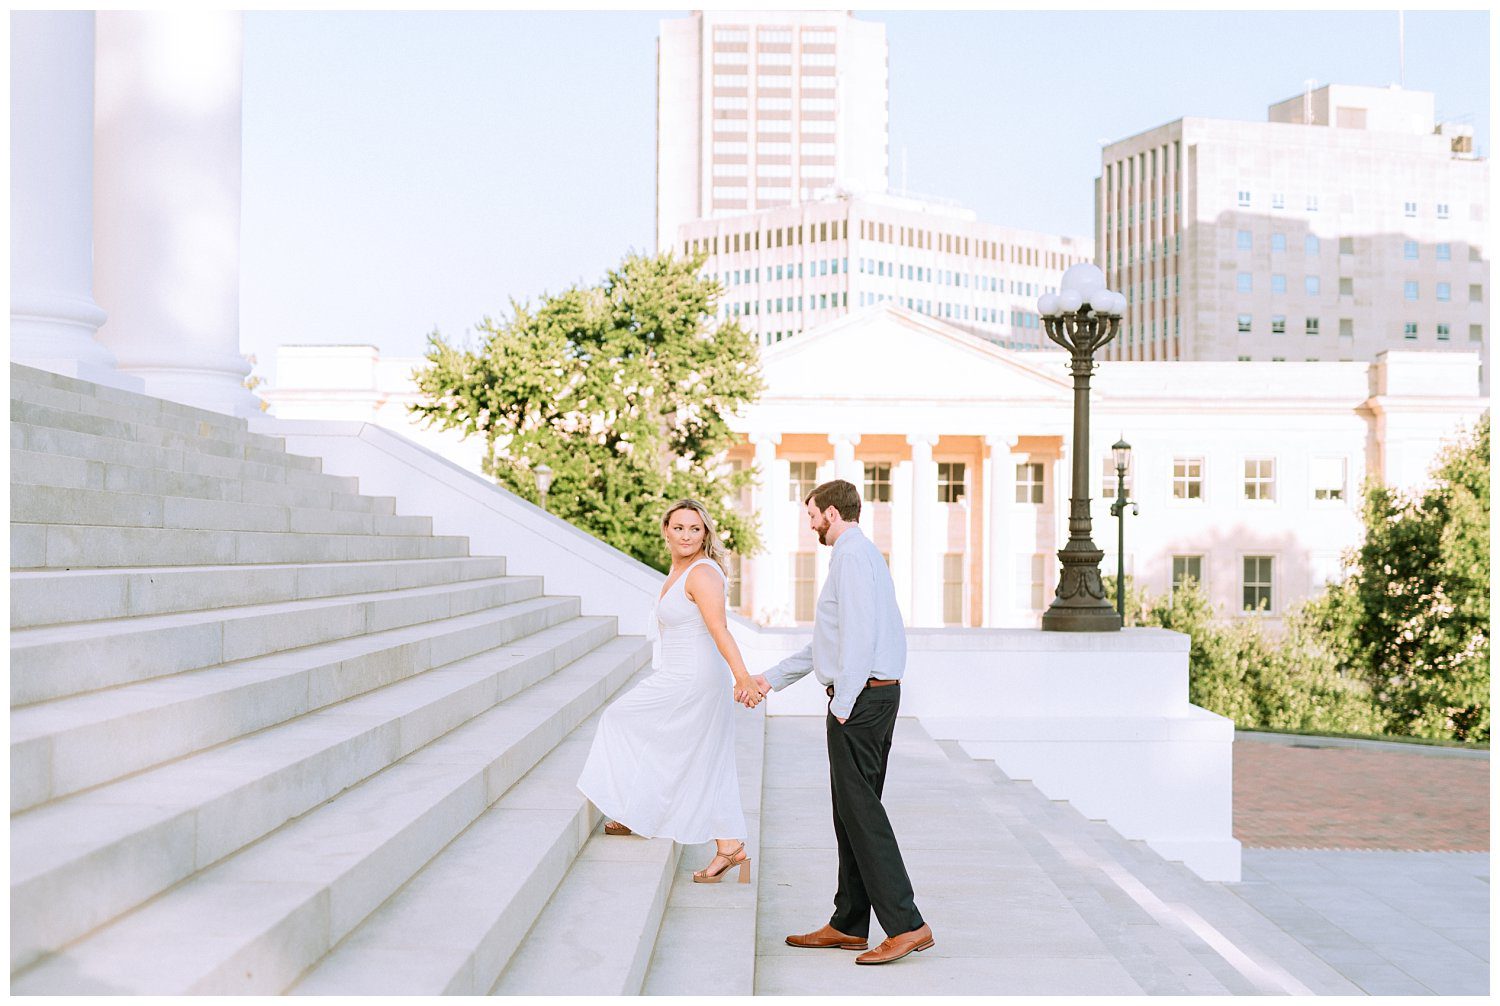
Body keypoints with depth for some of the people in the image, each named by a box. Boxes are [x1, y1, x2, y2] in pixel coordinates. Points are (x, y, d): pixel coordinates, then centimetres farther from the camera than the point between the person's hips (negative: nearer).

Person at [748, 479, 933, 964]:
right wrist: (772, 678, 29)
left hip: (861, 697, -10)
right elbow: (830, 640, 27)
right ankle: (849, 925, 19)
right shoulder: (863, 553, 21)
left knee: (860, 810, -9)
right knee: (854, 810, 13)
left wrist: (843, 703, -19)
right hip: (876, 693, 10)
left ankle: (906, 924, -8)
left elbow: (859, 634, -22)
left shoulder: (853, 556, -12)